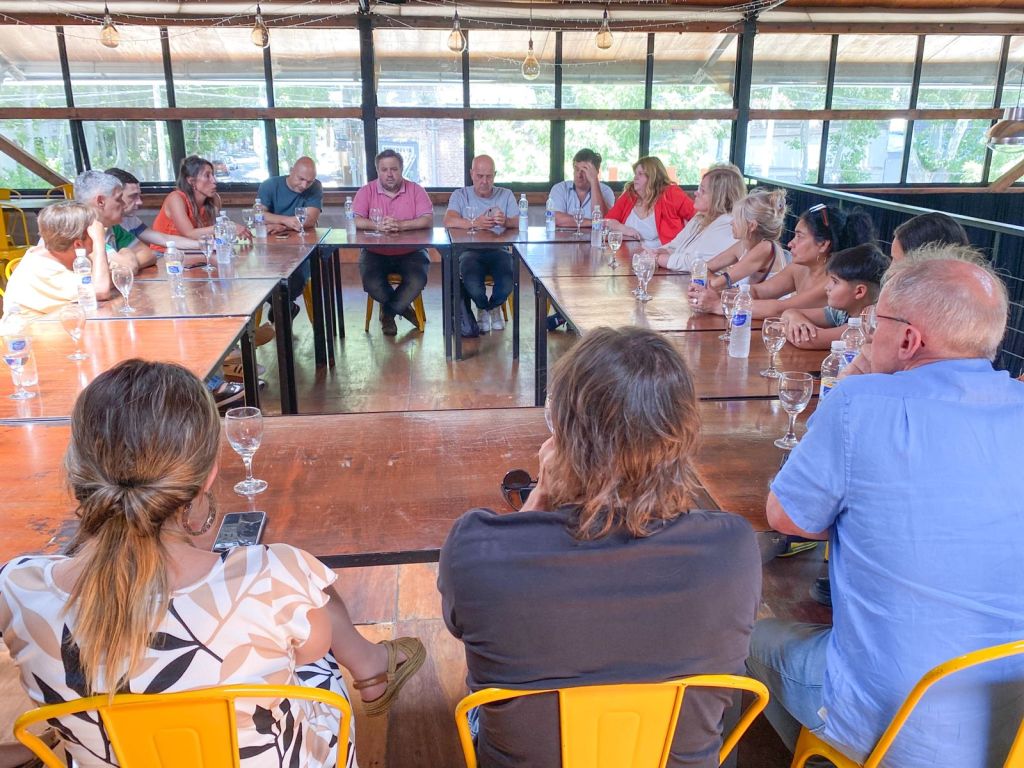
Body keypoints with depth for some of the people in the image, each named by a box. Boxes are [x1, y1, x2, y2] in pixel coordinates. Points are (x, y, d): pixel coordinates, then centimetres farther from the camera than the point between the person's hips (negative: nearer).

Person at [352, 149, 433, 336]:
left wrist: (401, 225, -28)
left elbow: (428, 220, -12)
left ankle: (388, 313, 0)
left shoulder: (415, 190, 1)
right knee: (371, 283, -26)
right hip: (375, 253, 1)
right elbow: (355, 221, -11)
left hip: (410, 252, 0)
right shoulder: (367, 192, 2)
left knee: (417, 281, -28)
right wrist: (378, 225, -31)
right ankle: (402, 308, 5)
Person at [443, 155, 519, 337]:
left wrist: (506, 221, -27)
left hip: (498, 250, 1)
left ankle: (492, 306, 10)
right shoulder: (460, 195, 9)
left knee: (508, 282, -30)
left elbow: (519, 223, -2)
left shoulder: (506, 195, 14)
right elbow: (449, 221, -11)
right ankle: (483, 308, 8)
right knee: (472, 284, -32)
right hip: (470, 250, -1)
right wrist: (475, 223, -29)